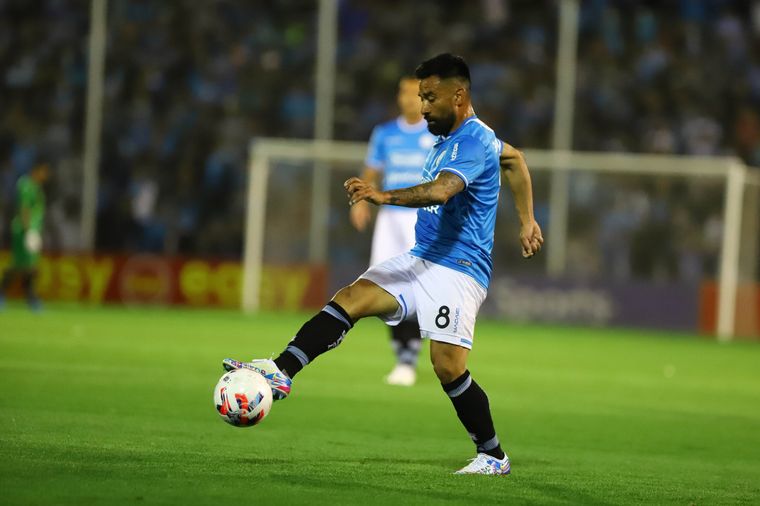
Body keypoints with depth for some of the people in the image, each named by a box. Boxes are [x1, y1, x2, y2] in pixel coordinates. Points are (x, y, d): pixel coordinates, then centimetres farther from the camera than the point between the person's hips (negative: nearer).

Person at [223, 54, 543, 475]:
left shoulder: (475, 141, -15)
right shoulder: (449, 136, 15)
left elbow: (440, 191, -34)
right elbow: (514, 159, 32)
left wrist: (384, 196, -45)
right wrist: (526, 220, 32)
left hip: (458, 270, -9)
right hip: (421, 261, 9)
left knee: (448, 366, -15)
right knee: (349, 299, -10)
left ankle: (493, 456, 1)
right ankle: (281, 373, -21)